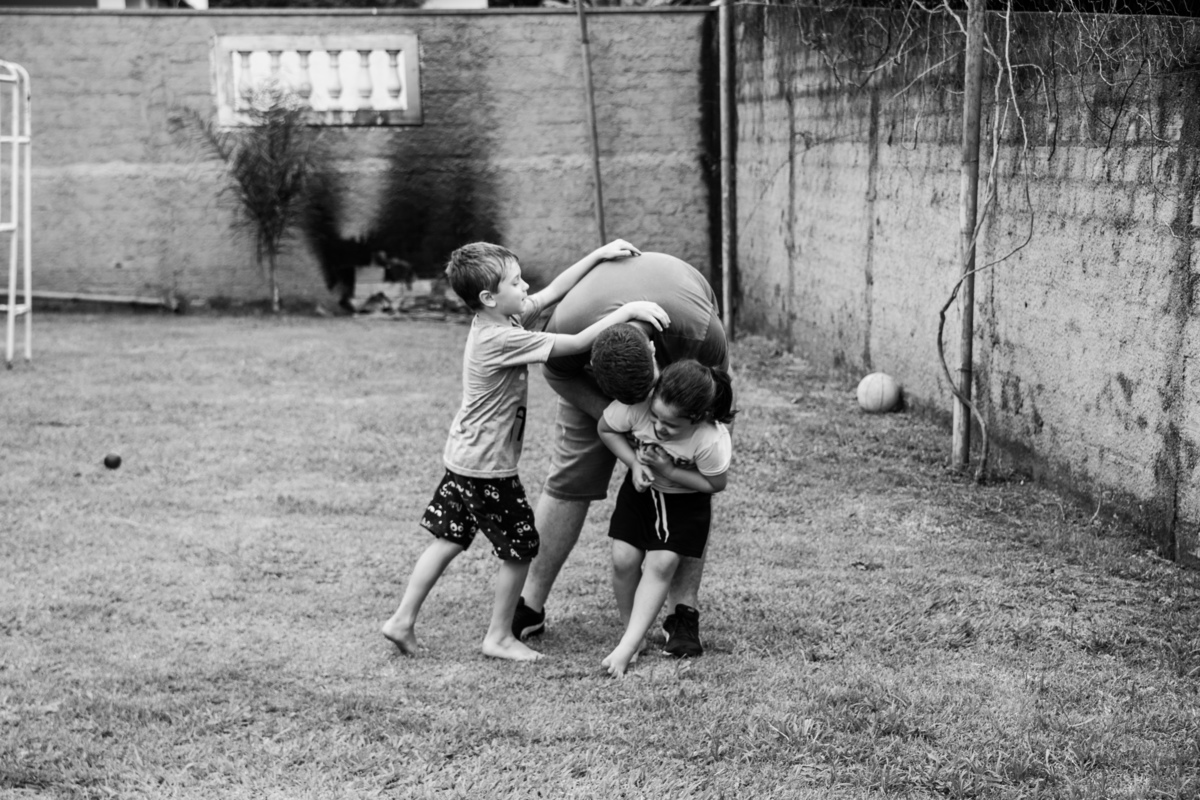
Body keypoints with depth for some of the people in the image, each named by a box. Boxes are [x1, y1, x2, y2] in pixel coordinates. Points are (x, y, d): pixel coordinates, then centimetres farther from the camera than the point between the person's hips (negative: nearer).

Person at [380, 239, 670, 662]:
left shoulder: (499, 319, 1)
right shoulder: (502, 340, -25)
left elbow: (552, 292, 9)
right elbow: (577, 343, -25)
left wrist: (599, 255, 7)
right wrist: (626, 311, -22)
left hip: (464, 458, 9)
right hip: (488, 468, -9)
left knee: (448, 540, 16)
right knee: (521, 547, 5)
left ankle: (403, 620, 19)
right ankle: (499, 637, 15)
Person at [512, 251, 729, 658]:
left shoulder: (698, 330, -43)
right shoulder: (565, 329, -41)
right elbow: (558, 375, -19)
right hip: (593, 381, 1)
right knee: (569, 479, -3)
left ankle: (684, 613, -5)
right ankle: (529, 607, 6)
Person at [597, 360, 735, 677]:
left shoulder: (712, 441, -37)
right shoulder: (637, 405, -33)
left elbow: (715, 484, -18)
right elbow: (606, 429, -11)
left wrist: (669, 471, -29)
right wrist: (634, 463, -25)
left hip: (685, 498, -2)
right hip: (641, 485, 2)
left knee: (662, 563, -14)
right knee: (624, 559, -7)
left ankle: (627, 648, -10)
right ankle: (630, 631, 16)